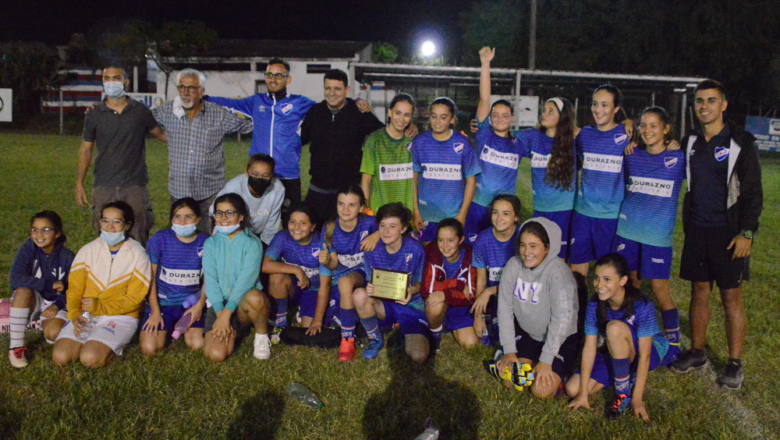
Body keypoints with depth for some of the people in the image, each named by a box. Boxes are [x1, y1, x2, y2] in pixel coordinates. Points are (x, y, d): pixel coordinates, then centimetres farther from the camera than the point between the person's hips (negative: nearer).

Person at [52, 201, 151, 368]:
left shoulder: (137, 255, -4)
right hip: (85, 315, 3)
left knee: (90, 358, -24)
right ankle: (89, 342, 11)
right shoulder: (87, 251, 5)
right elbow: (74, 289, 3)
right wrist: (75, 315, -16)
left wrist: (100, 306, -18)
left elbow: (133, 299, -7)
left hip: (120, 317, -3)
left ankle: (114, 347, 6)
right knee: (60, 356, -17)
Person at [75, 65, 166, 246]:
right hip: (103, 188, 1)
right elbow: (85, 149, 12)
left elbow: (161, 134, 15)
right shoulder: (94, 115, 6)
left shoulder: (141, 111, 4)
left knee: (138, 239, 1)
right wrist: (79, 184, 9)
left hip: (135, 185, -1)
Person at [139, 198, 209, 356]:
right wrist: (155, 311, -4)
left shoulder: (205, 242, -3)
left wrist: (200, 305, -8)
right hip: (162, 302, 0)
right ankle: (167, 327, 18)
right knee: (149, 349, -16)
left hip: (191, 302, 0)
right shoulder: (160, 239, -5)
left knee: (197, 345, -19)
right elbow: (150, 277, -1)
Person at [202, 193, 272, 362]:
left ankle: (262, 336, -8)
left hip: (243, 304, -2)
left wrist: (227, 312, -23)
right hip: (219, 304, 2)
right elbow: (210, 280, -3)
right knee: (216, 354, -21)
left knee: (254, 297, -39)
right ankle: (230, 331, 15)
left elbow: (246, 279, -14)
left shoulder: (252, 243, -2)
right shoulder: (211, 243, 8)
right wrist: (220, 313, -17)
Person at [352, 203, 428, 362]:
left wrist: (411, 291, -26)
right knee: (359, 294, -32)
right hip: (383, 306, 2)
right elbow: (371, 282, 0)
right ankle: (375, 339, -5)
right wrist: (370, 289, -25)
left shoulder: (415, 249, -14)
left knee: (419, 356, -25)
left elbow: (420, 284, -2)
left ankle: (406, 335, 14)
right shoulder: (373, 250, -8)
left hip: (411, 306, -2)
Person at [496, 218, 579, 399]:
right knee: (509, 381, -8)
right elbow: (505, 307, -6)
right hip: (526, 333, 4)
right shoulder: (514, 265, -10)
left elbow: (561, 319, -25)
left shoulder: (557, 271, -25)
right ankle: (530, 361, 20)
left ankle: (559, 371, 13)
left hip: (561, 339, -4)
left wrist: (545, 361, -23)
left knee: (542, 391, -17)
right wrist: (509, 351, -8)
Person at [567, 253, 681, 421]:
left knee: (615, 327, -36)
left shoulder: (642, 306, -28)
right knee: (573, 389, -11)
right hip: (617, 354, 6)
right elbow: (589, 347, -14)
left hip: (653, 352, -5)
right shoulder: (594, 305, -16)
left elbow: (644, 355, -27)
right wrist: (583, 393, -16)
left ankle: (624, 394, -19)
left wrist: (637, 398, -27)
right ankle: (630, 377, 10)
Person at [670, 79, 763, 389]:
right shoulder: (690, 142, 8)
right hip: (697, 230, 4)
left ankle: (735, 364, 12)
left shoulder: (741, 143, -6)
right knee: (699, 292, 11)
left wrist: (747, 232, -13)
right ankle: (697, 352, 23)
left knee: (731, 297, 2)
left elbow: (753, 192, -7)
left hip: (728, 232, -4)